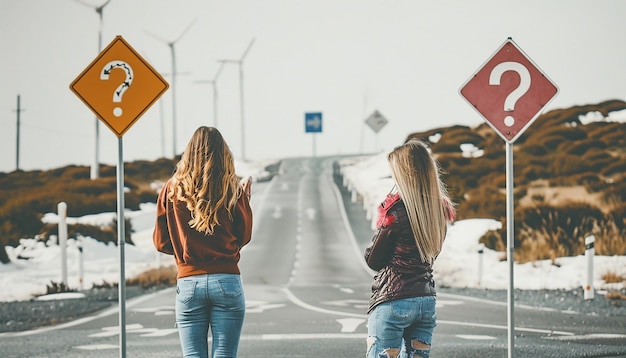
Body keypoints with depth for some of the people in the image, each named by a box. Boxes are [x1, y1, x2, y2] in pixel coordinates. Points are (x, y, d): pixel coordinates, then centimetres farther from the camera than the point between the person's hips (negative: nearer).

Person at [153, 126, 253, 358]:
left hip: (188, 284, 1)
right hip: (227, 281, -1)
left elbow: (160, 242, 6)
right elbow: (244, 237, 9)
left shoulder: (173, 190, 1)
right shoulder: (233, 191, -2)